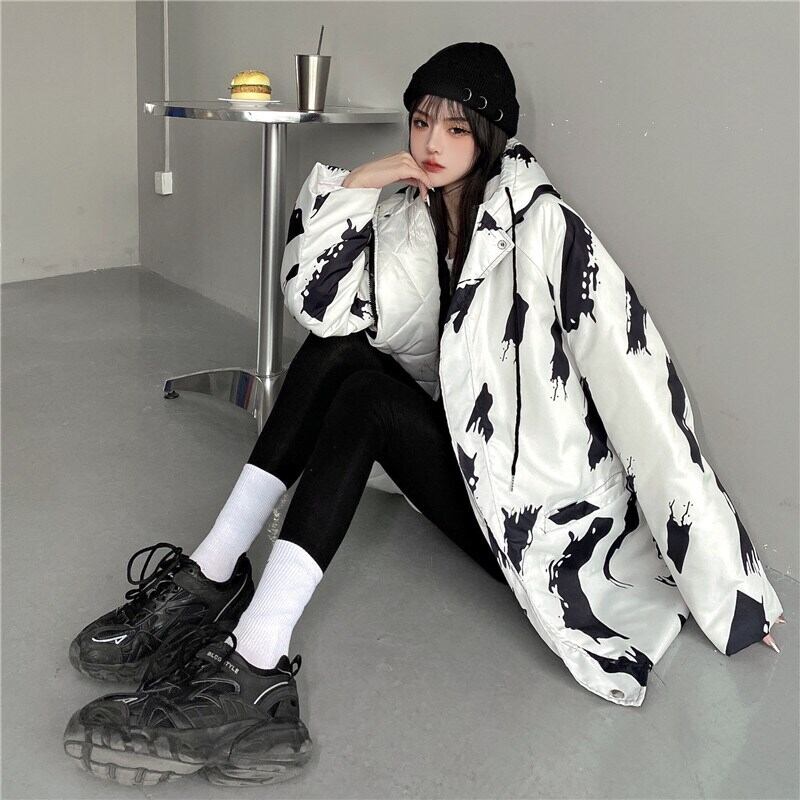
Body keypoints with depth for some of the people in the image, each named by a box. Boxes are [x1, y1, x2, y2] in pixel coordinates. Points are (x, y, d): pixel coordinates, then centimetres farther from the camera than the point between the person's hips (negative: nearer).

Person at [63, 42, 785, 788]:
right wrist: (355, 185, -15)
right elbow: (317, 304, -9)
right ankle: (213, 574, -15)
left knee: (362, 394, -24)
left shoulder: (543, 227, -16)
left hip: (535, 501, -5)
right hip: (458, 453, 6)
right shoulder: (408, 217, 3)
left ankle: (253, 664, -31)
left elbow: (635, 380, -20)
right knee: (337, 351, -14)